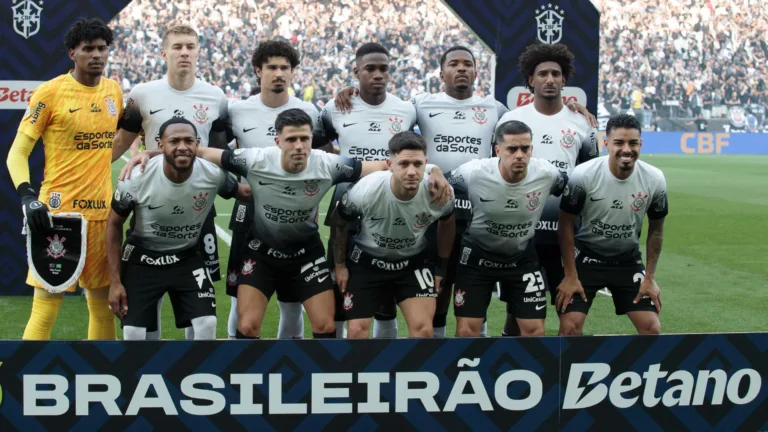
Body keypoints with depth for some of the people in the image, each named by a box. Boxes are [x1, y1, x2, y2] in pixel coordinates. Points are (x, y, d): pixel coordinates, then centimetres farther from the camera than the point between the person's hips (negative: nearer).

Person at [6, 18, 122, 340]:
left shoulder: (114, 91, 8)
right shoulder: (50, 93, -8)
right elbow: (17, 153, -8)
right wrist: (27, 196, -21)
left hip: (102, 211, 6)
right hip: (59, 211, -6)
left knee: (102, 301, 12)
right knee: (46, 305, -6)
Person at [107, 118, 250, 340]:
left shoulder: (214, 174, -20)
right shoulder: (137, 179, -23)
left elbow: (242, 192, 5)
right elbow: (114, 225, -7)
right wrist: (115, 281, -7)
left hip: (187, 257, 2)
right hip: (142, 257, -2)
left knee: (207, 326, -10)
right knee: (134, 333, -4)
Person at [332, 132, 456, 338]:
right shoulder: (365, 192, -29)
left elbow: (447, 222, 2)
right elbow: (339, 222, -6)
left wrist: (442, 266, 6)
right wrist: (339, 264, 1)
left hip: (414, 262, 1)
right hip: (367, 261, -1)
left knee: (423, 329, -11)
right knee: (357, 330, -2)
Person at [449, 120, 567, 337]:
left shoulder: (547, 174, -19)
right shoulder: (473, 173, -25)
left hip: (523, 258, 2)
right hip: (477, 256, -2)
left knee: (535, 330, 0)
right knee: (467, 330, -5)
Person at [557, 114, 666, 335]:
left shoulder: (654, 179, -13)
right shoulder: (583, 175, -22)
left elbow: (656, 229, 3)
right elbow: (566, 225, -10)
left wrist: (650, 277, 1)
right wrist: (571, 276, -10)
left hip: (629, 261, 3)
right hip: (586, 257, -3)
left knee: (652, 328, -4)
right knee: (570, 327, -13)